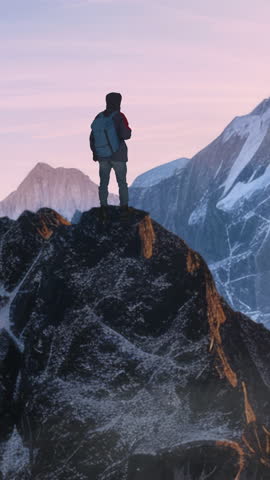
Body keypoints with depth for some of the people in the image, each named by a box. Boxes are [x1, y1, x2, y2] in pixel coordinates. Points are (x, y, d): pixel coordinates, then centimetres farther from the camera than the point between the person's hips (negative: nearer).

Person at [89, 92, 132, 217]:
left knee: (103, 183, 12)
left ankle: (103, 207, 9)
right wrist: (128, 130, 7)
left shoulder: (98, 118, 0)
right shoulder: (119, 117, -14)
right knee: (122, 182, 7)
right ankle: (124, 207, 6)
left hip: (102, 155, 3)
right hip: (118, 155, -3)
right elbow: (126, 135, -15)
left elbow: (92, 137, 5)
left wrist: (94, 152, 17)